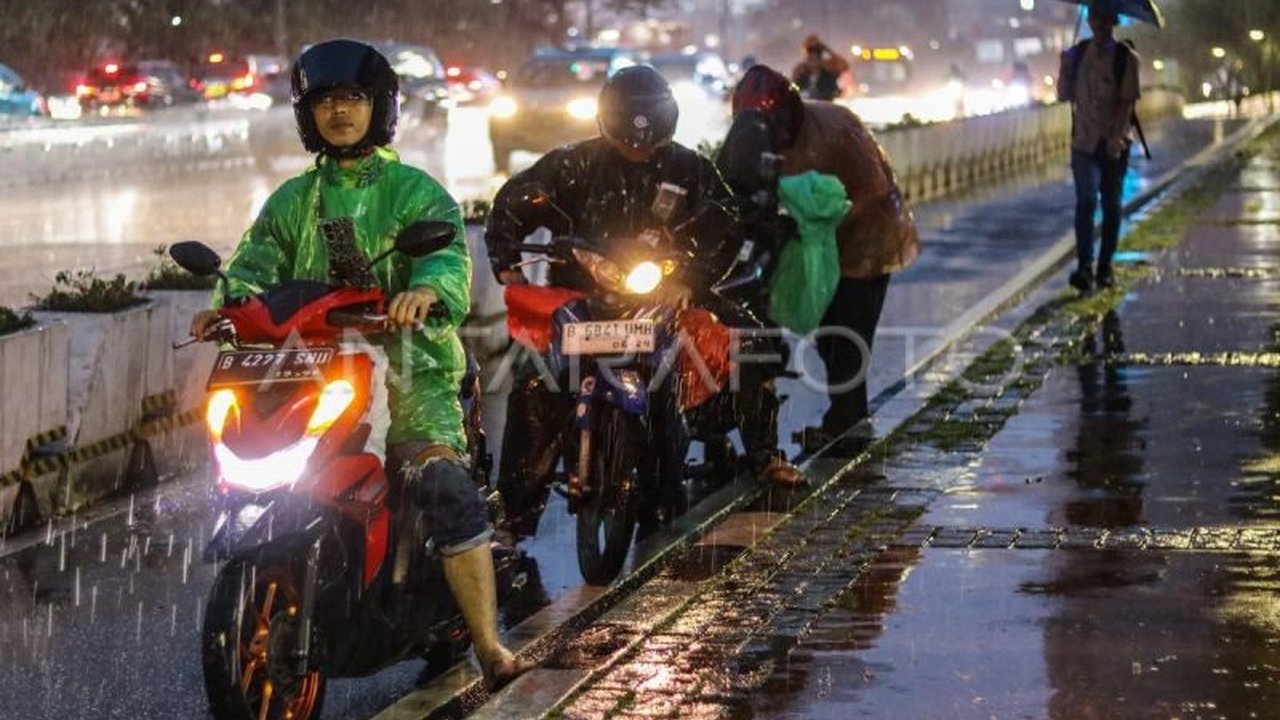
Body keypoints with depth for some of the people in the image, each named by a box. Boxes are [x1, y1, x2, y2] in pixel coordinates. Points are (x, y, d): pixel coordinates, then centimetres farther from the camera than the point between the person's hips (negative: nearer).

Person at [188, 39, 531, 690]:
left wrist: (426, 288, -35)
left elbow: (449, 253, -10)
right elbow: (256, 265, 5)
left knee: (446, 488, -21)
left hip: (404, 362, -4)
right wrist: (226, 306, -19)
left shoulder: (416, 190, 8)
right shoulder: (291, 202, 20)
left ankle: (490, 648, -20)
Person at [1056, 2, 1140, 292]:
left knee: (1111, 205, 8)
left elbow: (1127, 101, -11)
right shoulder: (1078, 54, 7)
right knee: (1086, 200, -14)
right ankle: (1084, 267, -21)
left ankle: (1105, 268, 19)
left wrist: (1117, 136, -23)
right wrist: (1065, 67, -6)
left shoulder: (1125, 58, -3)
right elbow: (1065, 95, 10)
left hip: (1114, 144, -1)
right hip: (1083, 141, 1)